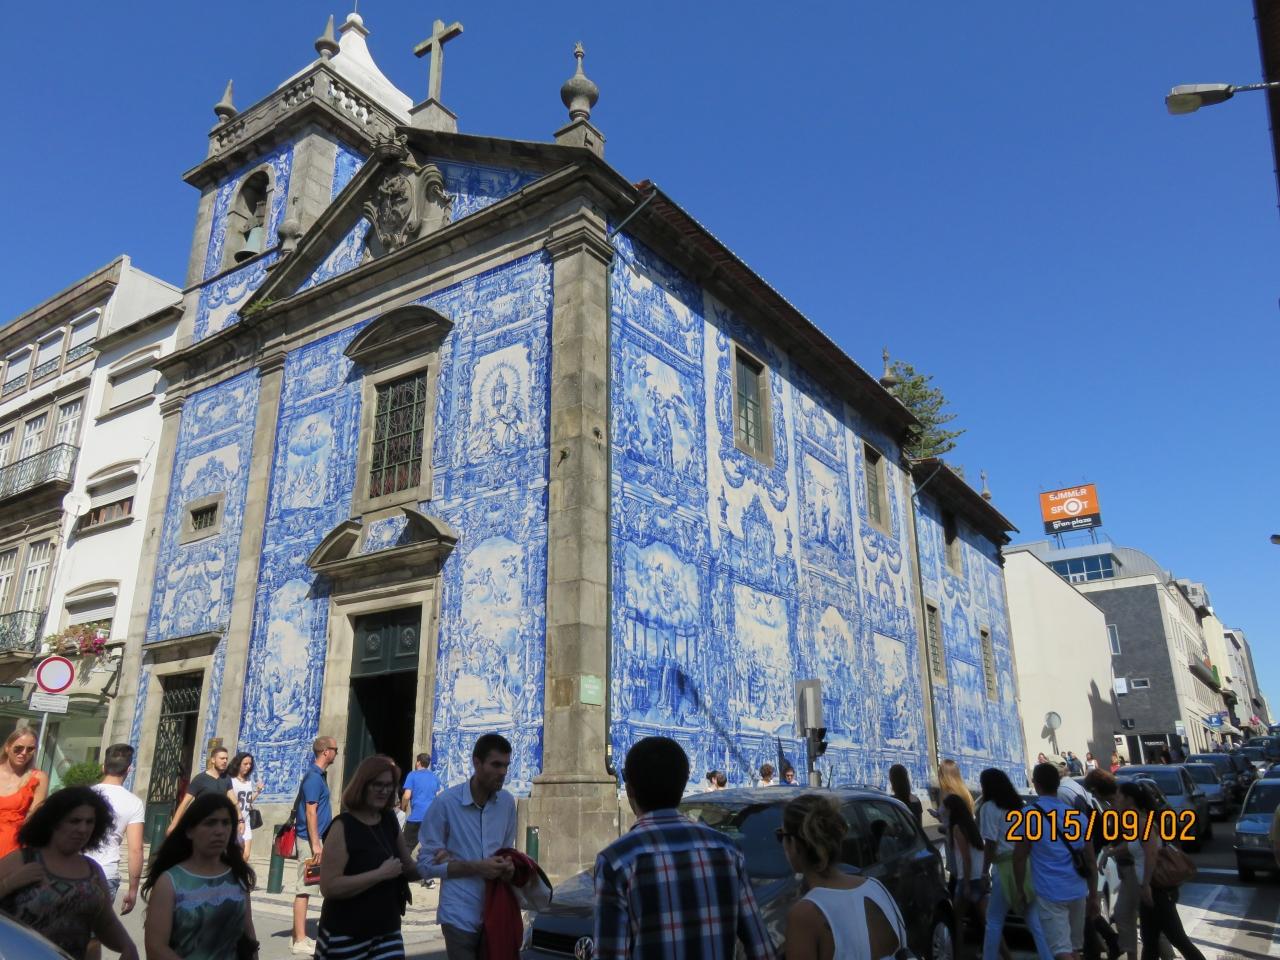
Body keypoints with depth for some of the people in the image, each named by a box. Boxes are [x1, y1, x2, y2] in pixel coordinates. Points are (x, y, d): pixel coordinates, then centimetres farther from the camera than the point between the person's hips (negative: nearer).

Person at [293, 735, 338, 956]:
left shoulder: (319, 775, 13)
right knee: (304, 889, -5)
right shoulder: (314, 777, -16)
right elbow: (310, 812, -20)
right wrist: (315, 843, -20)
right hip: (311, 839, -10)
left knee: (306, 888, 14)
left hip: (317, 838, 10)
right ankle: (300, 941, 0)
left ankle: (299, 936, 22)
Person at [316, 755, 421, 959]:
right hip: (346, 937, -5)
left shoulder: (389, 821, 3)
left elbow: (408, 869, 13)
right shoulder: (343, 826, -15)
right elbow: (329, 886, -23)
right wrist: (380, 874, -24)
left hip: (387, 933, 5)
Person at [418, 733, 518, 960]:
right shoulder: (445, 803, -14)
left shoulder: (507, 802, 2)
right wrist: (476, 867, -19)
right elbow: (426, 864, -9)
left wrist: (508, 865, -8)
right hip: (460, 915, -5)